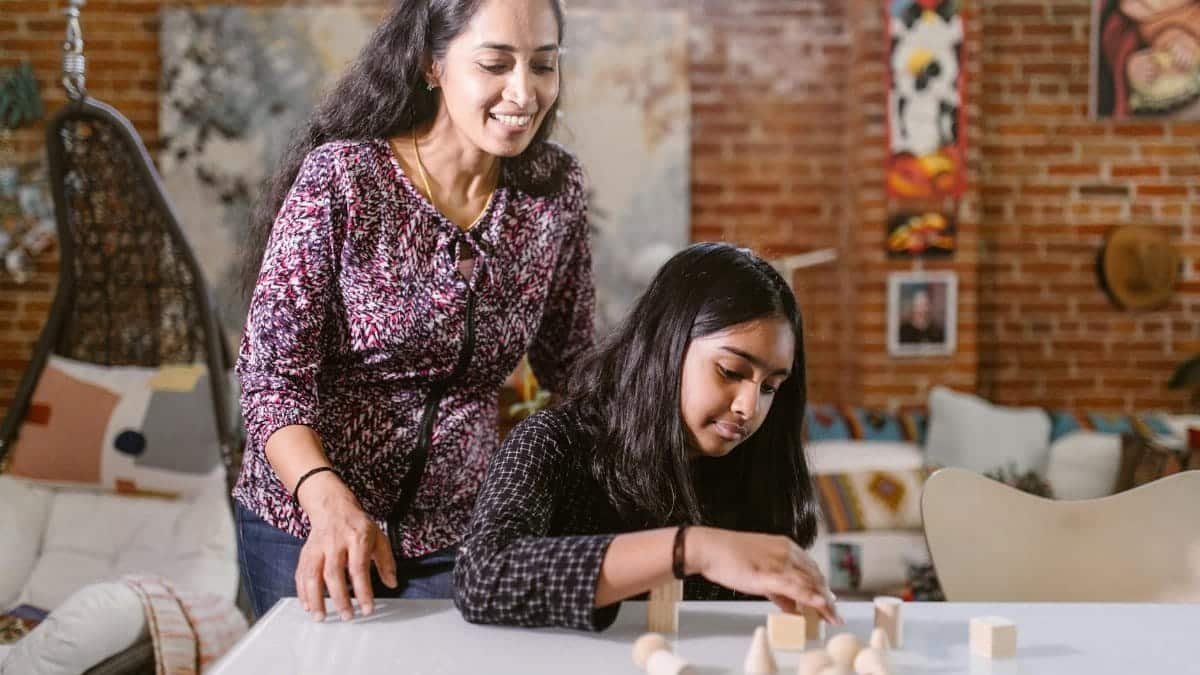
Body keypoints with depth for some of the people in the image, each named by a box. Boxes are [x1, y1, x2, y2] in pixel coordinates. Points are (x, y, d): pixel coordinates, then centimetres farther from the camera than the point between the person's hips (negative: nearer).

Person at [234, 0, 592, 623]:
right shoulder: (340, 176, -16)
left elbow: (569, 363, 7)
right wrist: (330, 503, -34)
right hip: (308, 525, -2)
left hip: (458, 530, 3)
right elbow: (273, 372, -18)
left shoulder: (554, 189, -5)